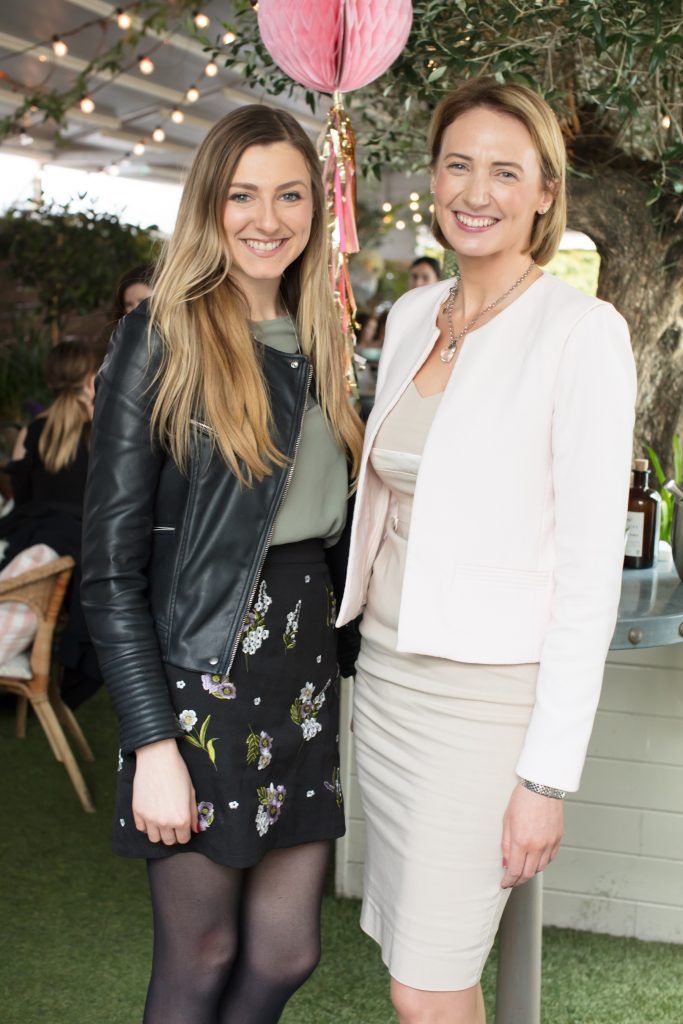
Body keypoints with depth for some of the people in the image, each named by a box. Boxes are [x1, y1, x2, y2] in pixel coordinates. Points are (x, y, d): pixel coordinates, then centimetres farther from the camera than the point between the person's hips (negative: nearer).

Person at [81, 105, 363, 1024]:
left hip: (304, 667, 6)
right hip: (200, 672, -6)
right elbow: (111, 567, -12)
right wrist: (152, 743, -16)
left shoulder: (315, 343, 12)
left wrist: (357, 665, 8)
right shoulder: (163, 339, -8)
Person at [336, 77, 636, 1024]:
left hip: (488, 690, -6)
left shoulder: (580, 332, -13)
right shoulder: (412, 315, 7)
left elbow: (591, 565, -16)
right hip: (388, 666, 6)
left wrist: (549, 775, -17)